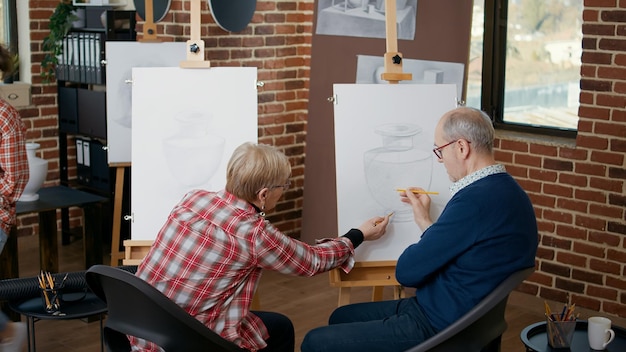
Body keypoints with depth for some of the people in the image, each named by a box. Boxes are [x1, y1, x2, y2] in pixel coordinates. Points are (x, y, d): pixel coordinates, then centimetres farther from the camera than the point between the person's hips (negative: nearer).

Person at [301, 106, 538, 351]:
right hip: (458, 317, 10)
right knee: (341, 317, 23)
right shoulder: (503, 190, 5)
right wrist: (426, 222, 14)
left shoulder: (476, 199, -27)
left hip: (437, 330, -10)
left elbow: (406, 272, -19)